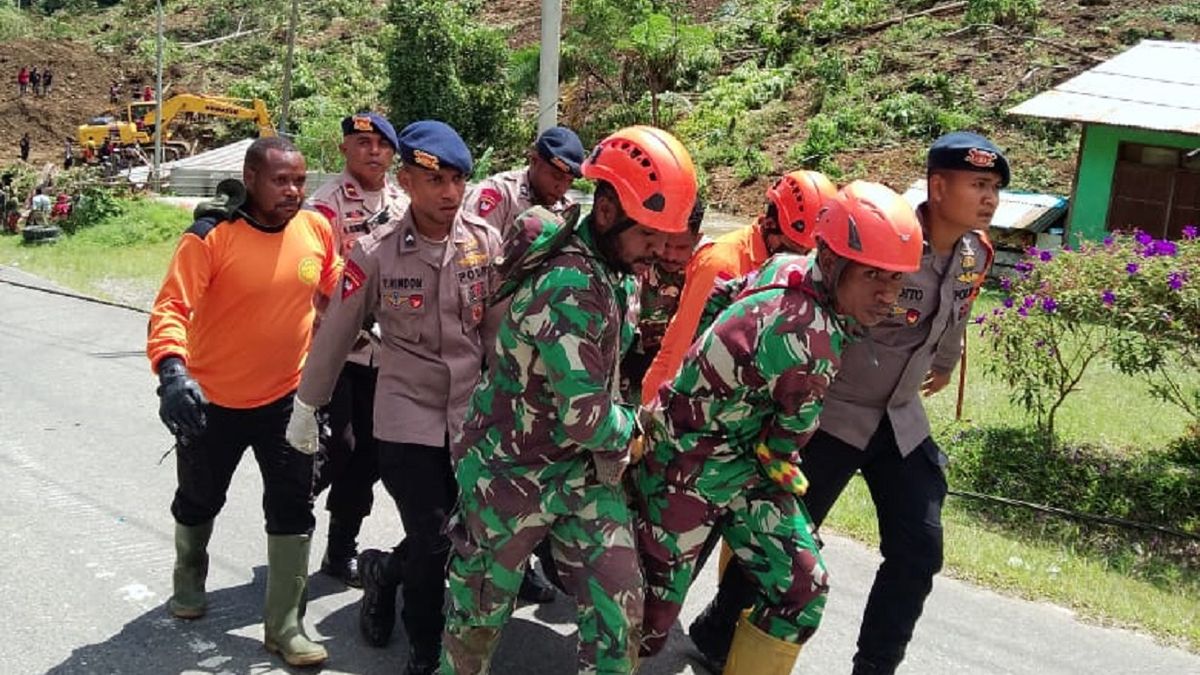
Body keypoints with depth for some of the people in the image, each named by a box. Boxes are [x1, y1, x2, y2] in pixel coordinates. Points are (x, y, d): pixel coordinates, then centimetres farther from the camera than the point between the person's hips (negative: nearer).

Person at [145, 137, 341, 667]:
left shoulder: (317, 230, -6)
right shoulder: (210, 237, -18)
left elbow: (339, 295, 9)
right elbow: (171, 307, -25)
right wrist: (171, 370, -40)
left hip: (287, 397, 2)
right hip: (212, 400, -2)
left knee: (292, 510, 3)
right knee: (199, 500, 20)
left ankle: (284, 626, 17)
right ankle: (189, 579, 51)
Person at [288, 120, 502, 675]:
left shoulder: (486, 242, -6)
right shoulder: (376, 252, -12)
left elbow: (498, 327, 2)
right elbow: (335, 334, -2)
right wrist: (307, 406, 6)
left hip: (471, 415, 3)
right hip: (407, 417, -3)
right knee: (433, 545, 1)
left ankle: (385, 571, 45)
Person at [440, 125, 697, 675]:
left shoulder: (617, 273, 1)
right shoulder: (568, 287, -28)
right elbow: (586, 417, -28)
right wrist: (633, 425, -9)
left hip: (586, 475, 7)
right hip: (511, 478, -7)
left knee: (619, 613, 3)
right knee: (480, 616, 14)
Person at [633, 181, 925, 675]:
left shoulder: (786, 266, -8)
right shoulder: (811, 341, -31)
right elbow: (787, 438, -13)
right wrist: (784, 470, 9)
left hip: (742, 460, 9)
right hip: (685, 465, -9)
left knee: (802, 587, 6)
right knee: (653, 613, 6)